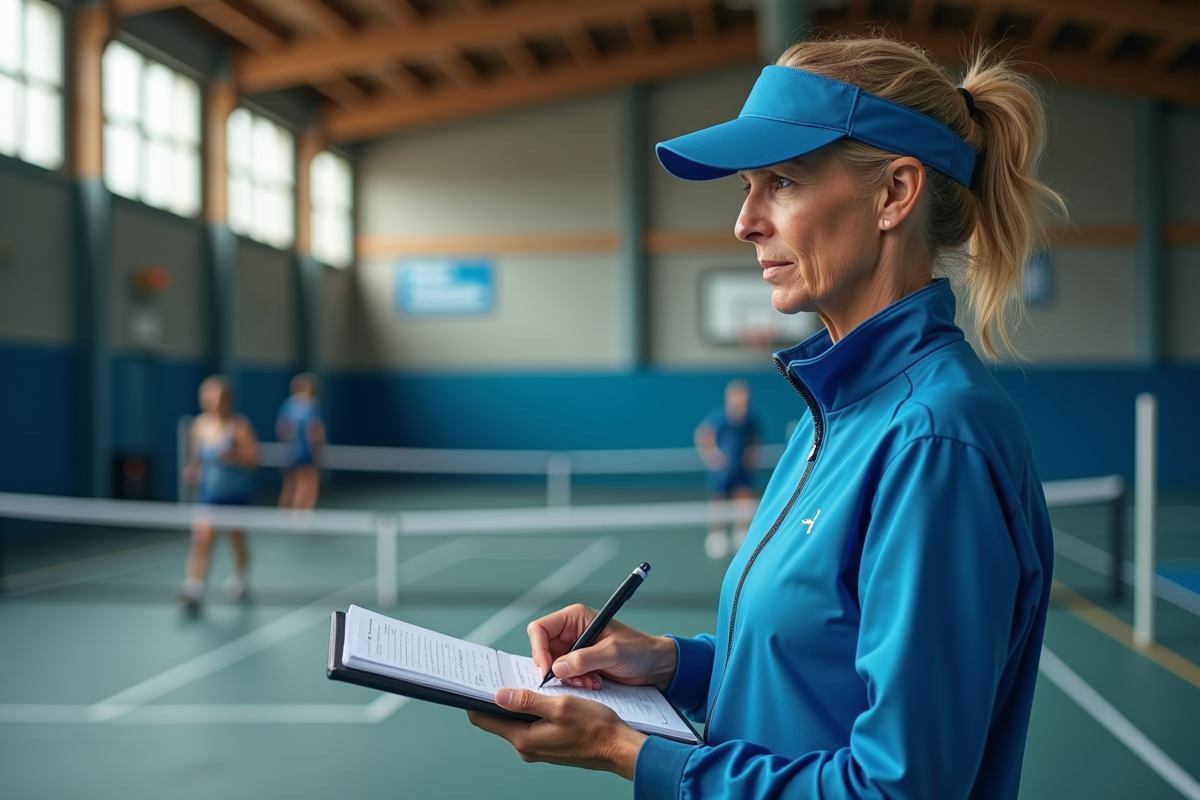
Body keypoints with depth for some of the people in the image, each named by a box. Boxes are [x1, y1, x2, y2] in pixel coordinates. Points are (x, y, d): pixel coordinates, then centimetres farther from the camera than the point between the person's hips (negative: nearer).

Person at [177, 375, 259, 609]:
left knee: (237, 541, 11)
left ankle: (239, 577, 39)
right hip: (209, 492, 2)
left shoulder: (240, 426, -13)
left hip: (237, 494, -2)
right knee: (202, 537, -14)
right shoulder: (199, 425, -1)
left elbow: (253, 458, -14)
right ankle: (194, 589, -20)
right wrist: (192, 469, -5)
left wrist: (234, 456, -31)